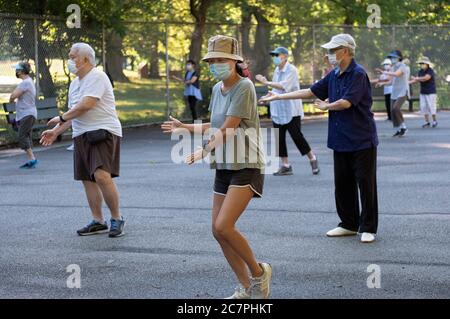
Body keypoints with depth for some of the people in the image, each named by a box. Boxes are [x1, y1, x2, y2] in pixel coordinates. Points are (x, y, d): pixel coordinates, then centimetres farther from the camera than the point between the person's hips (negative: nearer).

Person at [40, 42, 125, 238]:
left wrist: (61, 118, -7)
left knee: (102, 175, -21)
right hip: (81, 135, 9)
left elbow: (86, 105, -18)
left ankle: (116, 218, -8)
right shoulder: (75, 83, 20)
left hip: (103, 132, -9)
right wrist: (56, 132, 18)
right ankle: (98, 222, 15)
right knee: (87, 179, 7)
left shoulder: (96, 77, -9)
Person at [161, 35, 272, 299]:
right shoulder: (217, 89, 10)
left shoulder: (244, 87, -15)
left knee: (223, 226, -20)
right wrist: (184, 127, 24)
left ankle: (258, 272, 3)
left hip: (246, 166, -8)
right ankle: (246, 288, 18)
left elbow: (227, 129, -17)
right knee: (219, 231, 6)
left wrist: (203, 152, -9)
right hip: (225, 167, 9)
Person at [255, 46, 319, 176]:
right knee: (279, 138, 4)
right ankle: (285, 166, 12)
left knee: (297, 137, -7)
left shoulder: (291, 70, -11)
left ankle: (312, 159, 13)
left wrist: (266, 82, -25)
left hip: (291, 111, -7)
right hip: (278, 112, 7)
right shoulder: (277, 70, 11)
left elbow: (283, 86, -24)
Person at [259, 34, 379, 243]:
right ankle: (349, 224, 21)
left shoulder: (358, 74, -15)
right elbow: (311, 92, 15)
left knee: (365, 184, -1)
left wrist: (326, 106, -2)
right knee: (343, 184, 11)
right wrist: (278, 97, 14)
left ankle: (368, 228, 6)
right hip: (341, 140, 8)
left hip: (361, 140, -8)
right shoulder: (334, 75, 11)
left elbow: (346, 103, -22)